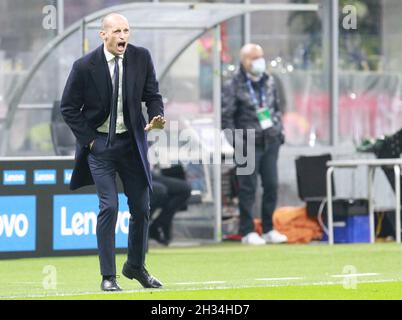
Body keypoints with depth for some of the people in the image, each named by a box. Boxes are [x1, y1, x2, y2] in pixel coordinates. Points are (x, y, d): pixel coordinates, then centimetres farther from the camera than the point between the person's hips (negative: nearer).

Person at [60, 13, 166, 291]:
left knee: (141, 207, 7)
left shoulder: (141, 57, -4)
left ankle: (136, 266, 27)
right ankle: (108, 276, -4)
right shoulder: (85, 66, -12)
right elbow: (69, 108, -3)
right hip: (99, 143, -3)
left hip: (132, 142, 4)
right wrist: (88, 139, -8)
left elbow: (152, 95, 5)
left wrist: (157, 117, -15)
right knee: (109, 207, -12)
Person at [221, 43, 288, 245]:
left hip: (270, 142, 5)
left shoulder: (269, 82, 11)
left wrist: (280, 131, 13)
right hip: (248, 143, -5)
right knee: (248, 189, -2)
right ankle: (247, 232, 3)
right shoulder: (234, 86, -7)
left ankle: (268, 230, 14)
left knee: (271, 186, 5)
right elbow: (226, 117, -7)